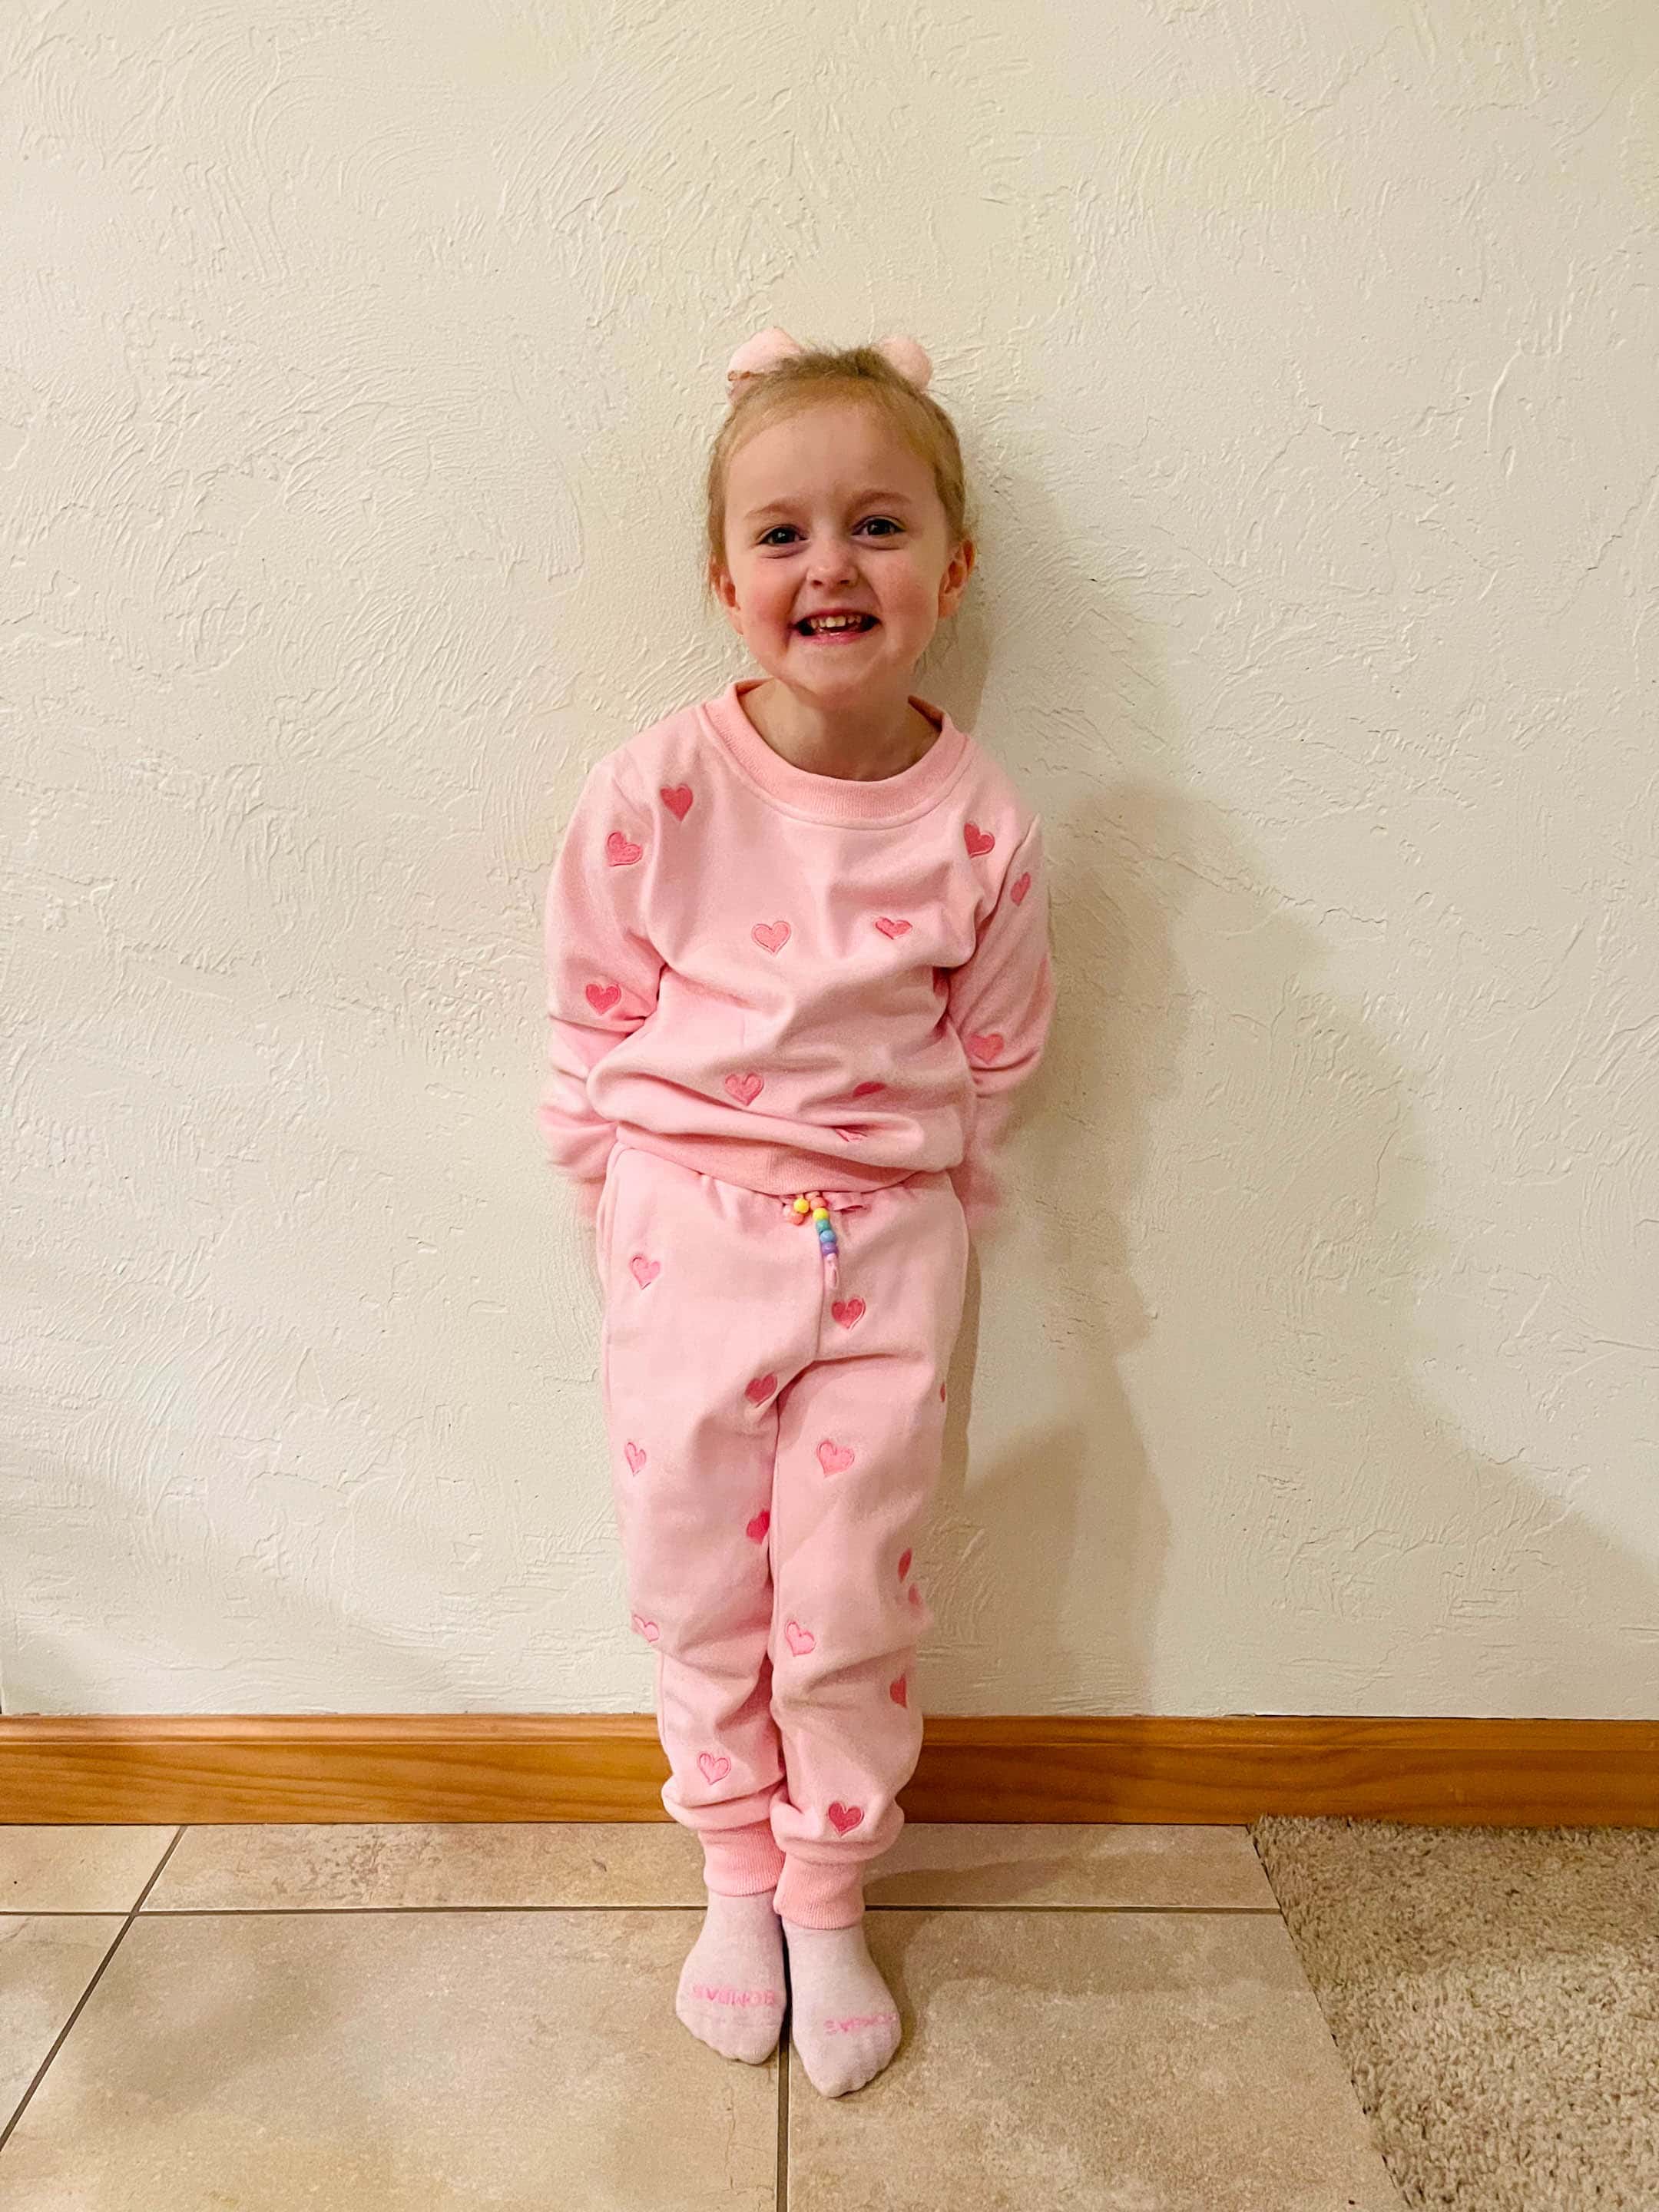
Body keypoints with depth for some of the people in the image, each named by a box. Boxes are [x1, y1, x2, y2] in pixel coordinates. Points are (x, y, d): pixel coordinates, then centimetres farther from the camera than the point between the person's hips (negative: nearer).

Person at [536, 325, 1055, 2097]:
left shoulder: (981, 824, -8)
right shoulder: (655, 789, -10)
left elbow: (992, 1058, 4)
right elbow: (591, 1024, 0)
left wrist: (889, 1203, 4)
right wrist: (634, 1214, 2)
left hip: (885, 1250, 0)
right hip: (685, 1235, 0)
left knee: (851, 1608, 10)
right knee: (698, 1597, 13)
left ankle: (828, 1905, 36)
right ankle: (735, 1882, 40)